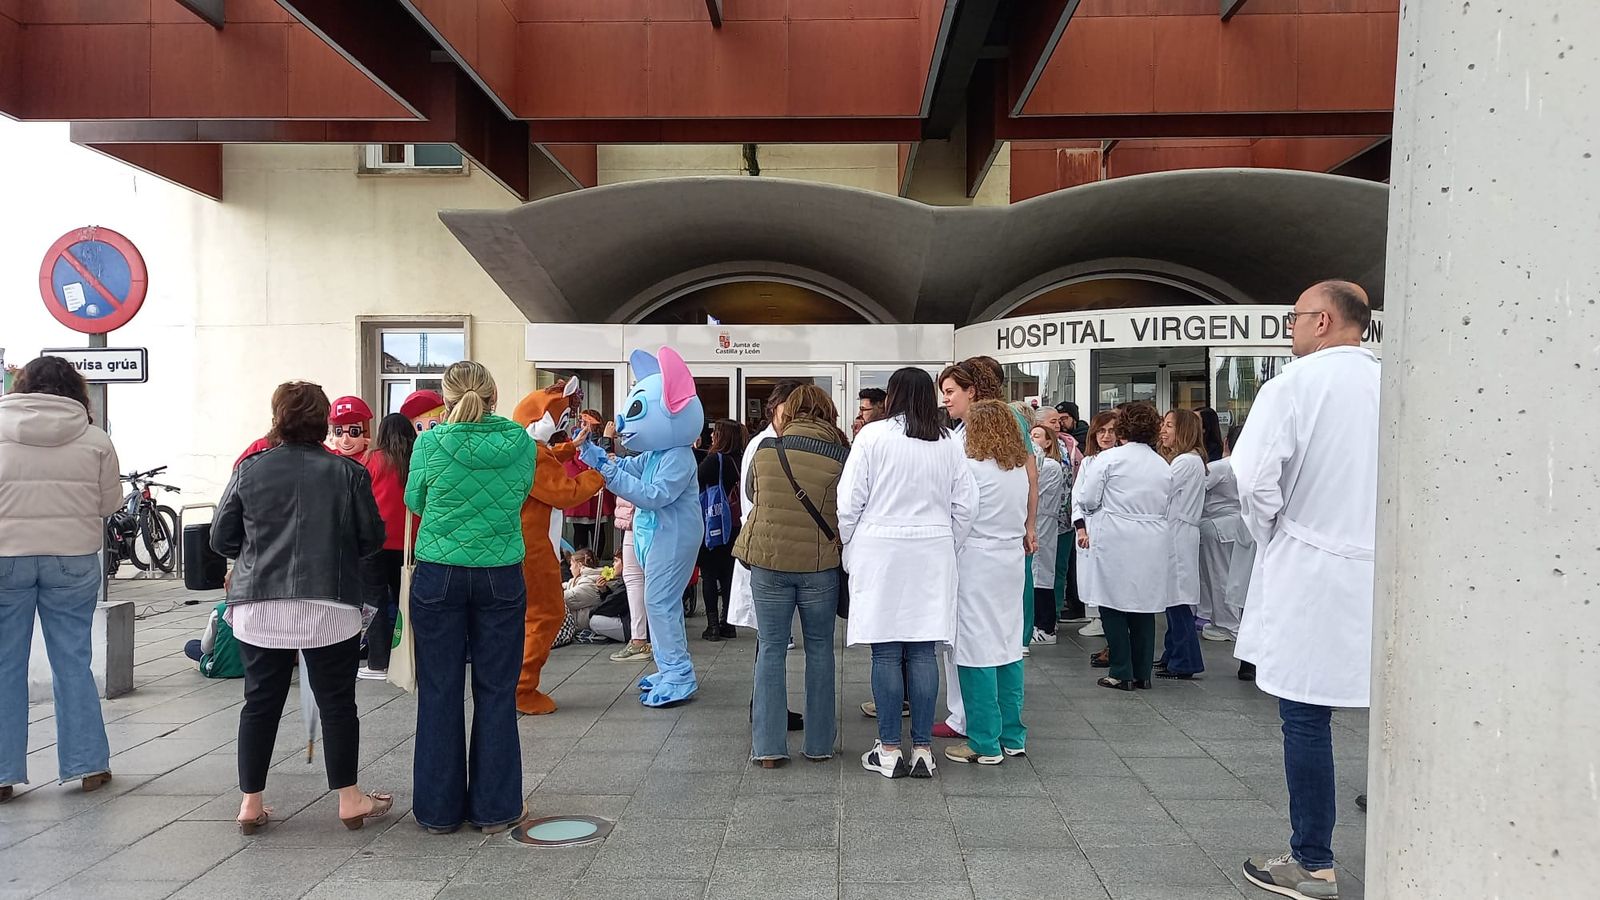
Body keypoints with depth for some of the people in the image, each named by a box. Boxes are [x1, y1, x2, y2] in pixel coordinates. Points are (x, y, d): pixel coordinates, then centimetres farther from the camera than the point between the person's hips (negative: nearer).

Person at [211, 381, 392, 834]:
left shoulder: (250, 469, 1)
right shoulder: (347, 472, -3)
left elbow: (221, 537, 6)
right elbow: (373, 538, 0)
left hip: (258, 607, 2)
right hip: (329, 606, -2)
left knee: (261, 702, 12)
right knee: (337, 702, 8)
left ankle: (251, 804, 19)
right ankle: (349, 799, 15)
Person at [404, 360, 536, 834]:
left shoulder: (430, 444, -8)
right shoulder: (521, 444, -5)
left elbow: (414, 501, 7)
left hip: (438, 575, -1)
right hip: (501, 577, 1)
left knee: (439, 693, 9)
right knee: (496, 692, 9)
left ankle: (439, 808, 19)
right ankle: (495, 808, 17)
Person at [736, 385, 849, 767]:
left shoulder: (765, 449, -3)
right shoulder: (841, 456, -7)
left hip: (768, 562, 1)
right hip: (820, 564, 0)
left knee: (771, 649, 9)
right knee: (819, 649, 13)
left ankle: (768, 747, 10)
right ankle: (819, 743, 20)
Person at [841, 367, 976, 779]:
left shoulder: (873, 435, -7)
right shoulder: (949, 444, 4)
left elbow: (849, 502, -6)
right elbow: (964, 506, 6)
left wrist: (850, 552, 5)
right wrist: (947, 550, 15)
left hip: (881, 554, -3)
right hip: (932, 556, 3)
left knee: (886, 651, 3)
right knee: (923, 650, 7)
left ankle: (889, 750, 9)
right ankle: (923, 749, 11)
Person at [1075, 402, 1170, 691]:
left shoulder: (1108, 458, -8)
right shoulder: (1163, 465, 9)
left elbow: (1088, 500, -7)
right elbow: (1166, 507, 15)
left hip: (1115, 544, -5)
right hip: (1152, 545, 5)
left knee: (1113, 606, 3)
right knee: (1144, 607, 12)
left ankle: (1122, 673, 5)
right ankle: (1142, 672, 18)